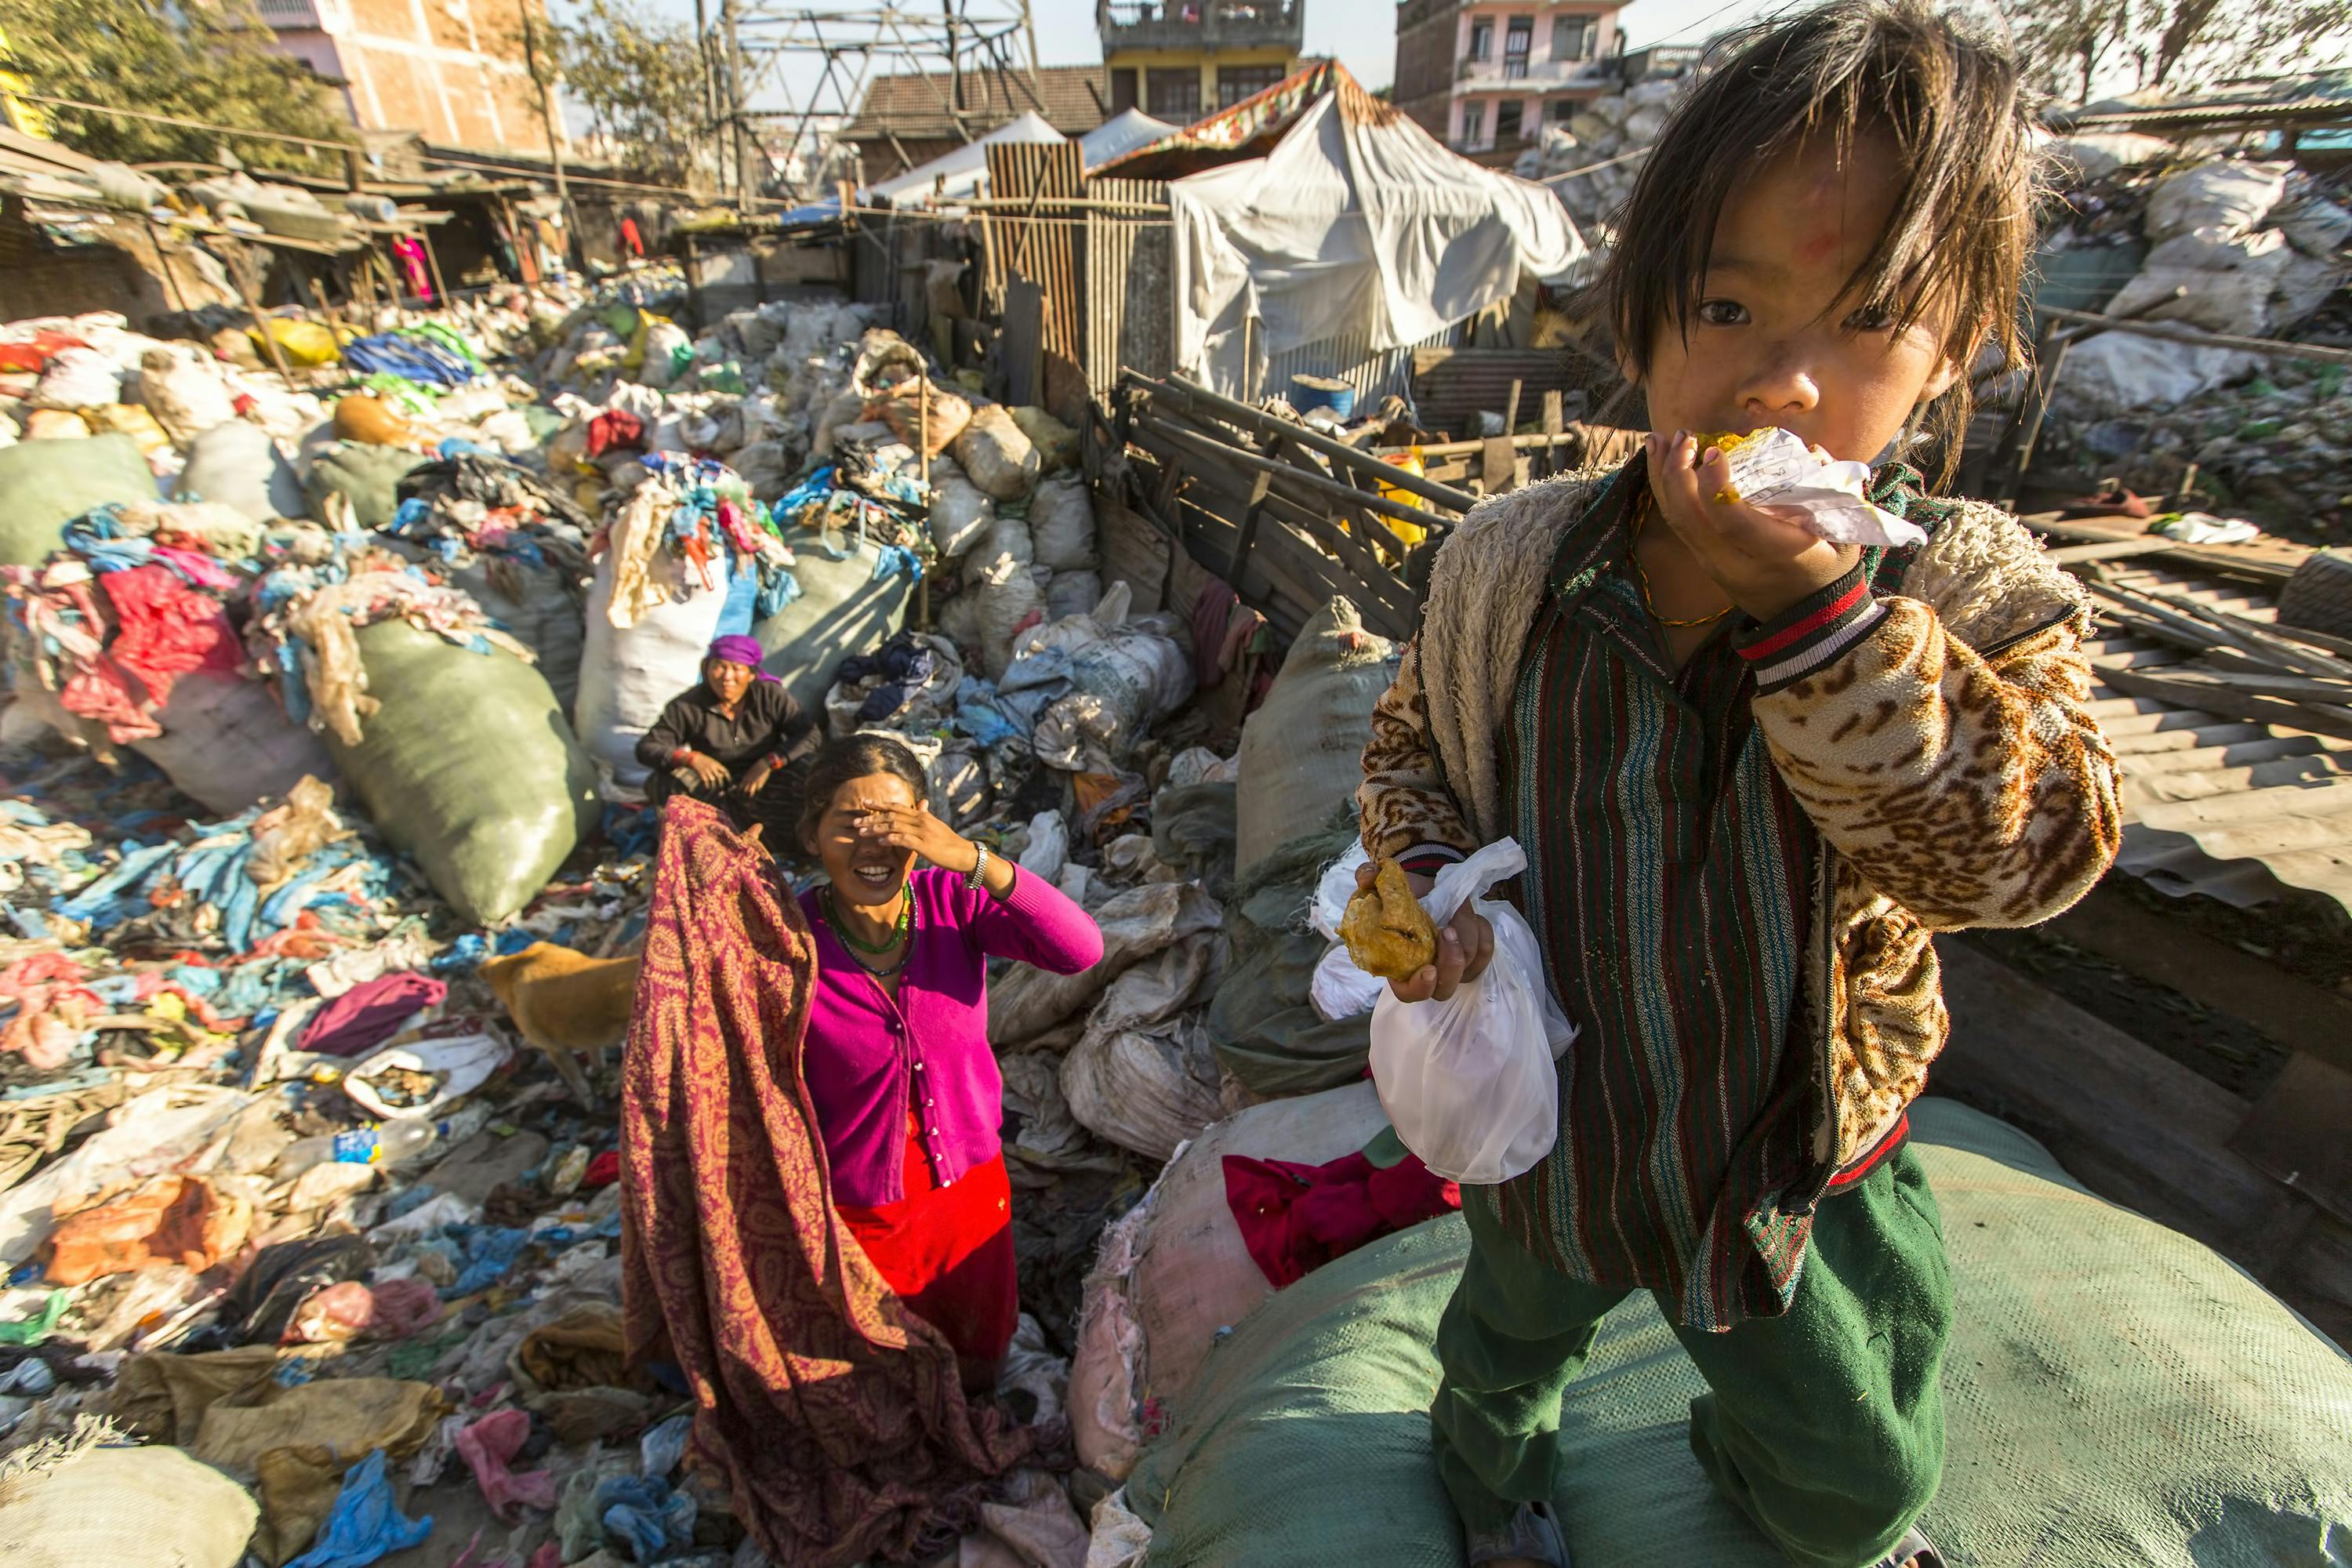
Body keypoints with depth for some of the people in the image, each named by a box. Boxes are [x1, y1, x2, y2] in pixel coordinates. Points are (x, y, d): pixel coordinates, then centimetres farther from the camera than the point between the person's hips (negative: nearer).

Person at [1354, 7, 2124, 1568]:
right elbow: (1414, 742, -3)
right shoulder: (1512, 562, -18)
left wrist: (1810, 604, -41)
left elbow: (2029, 847, -32)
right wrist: (1434, 883, -21)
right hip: (1543, 1113, 1)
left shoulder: (1975, 592, -19)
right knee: (1509, 1347, 32)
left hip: (1797, 1167, 0)